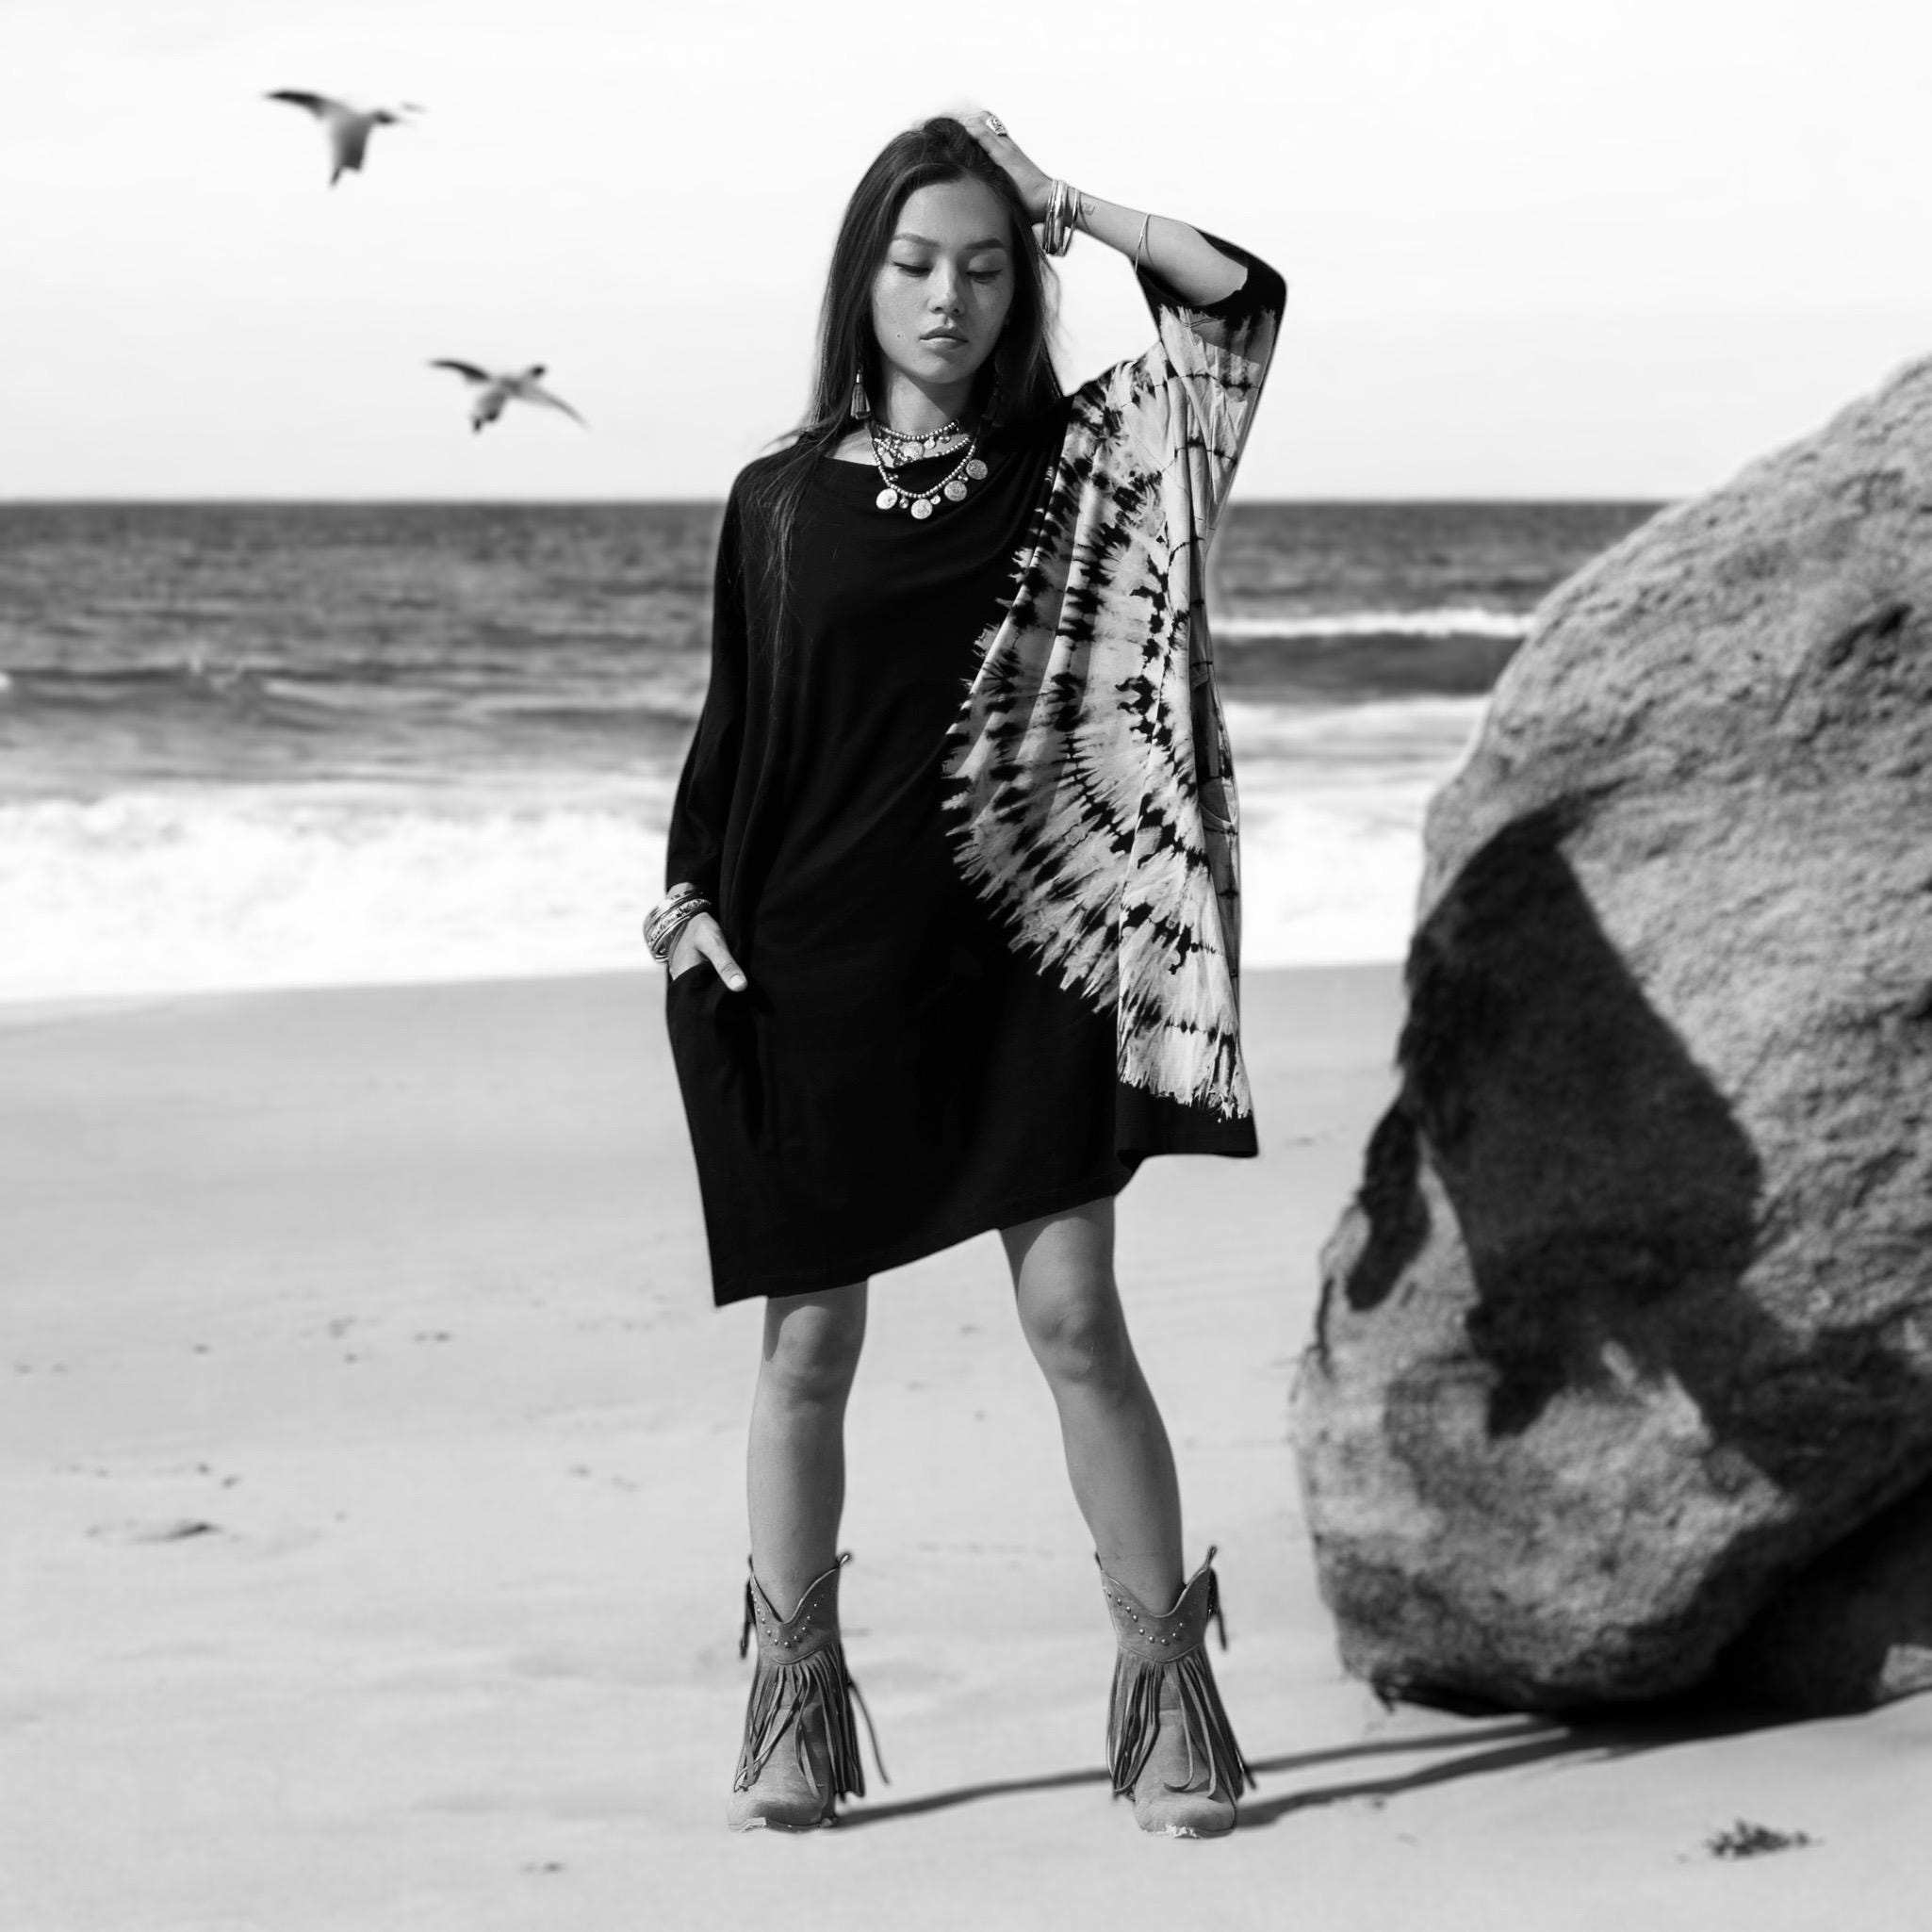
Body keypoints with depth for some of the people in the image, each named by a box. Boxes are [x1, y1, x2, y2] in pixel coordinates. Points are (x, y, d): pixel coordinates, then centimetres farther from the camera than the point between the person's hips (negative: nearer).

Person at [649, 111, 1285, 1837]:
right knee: (808, 1341, 4)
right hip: (817, 971, 1)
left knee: (1075, 1317, -4)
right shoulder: (780, 500, 6)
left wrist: (1058, 201, -2)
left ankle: (1169, 1684, 3)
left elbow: (1235, 299, -4)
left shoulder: (1073, 461, 5)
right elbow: (732, 728, 11)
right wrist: (689, 897, -2)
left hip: (1019, 955, -1)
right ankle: (794, 1698, 13)